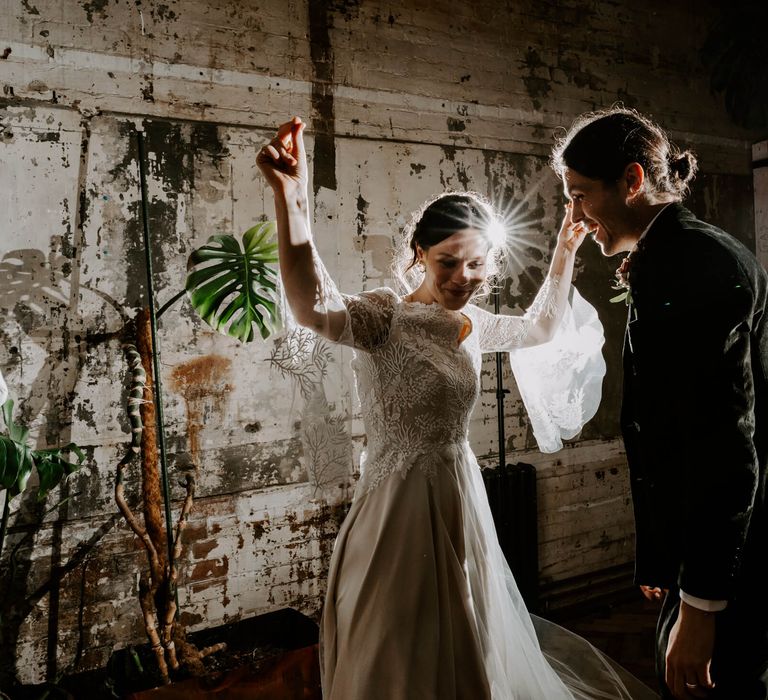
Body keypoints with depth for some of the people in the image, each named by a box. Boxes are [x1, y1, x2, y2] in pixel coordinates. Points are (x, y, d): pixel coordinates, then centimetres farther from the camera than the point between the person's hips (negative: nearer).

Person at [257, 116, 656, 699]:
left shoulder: (473, 324, 4)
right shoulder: (387, 318, -18)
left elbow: (540, 328, 24)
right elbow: (314, 306, -39)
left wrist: (565, 253, 19)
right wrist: (291, 196, -51)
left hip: (461, 500, 7)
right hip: (400, 505, -7)